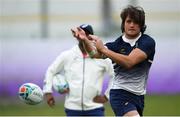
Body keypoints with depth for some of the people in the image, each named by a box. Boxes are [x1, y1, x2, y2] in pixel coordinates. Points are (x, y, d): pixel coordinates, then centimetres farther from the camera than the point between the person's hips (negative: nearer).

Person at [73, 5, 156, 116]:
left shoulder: (148, 42, -7)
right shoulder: (117, 44, -4)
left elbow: (129, 62, -21)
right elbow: (95, 54, -22)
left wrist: (103, 49, -24)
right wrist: (85, 40, -43)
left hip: (138, 95, 3)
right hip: (120, 94, -3)